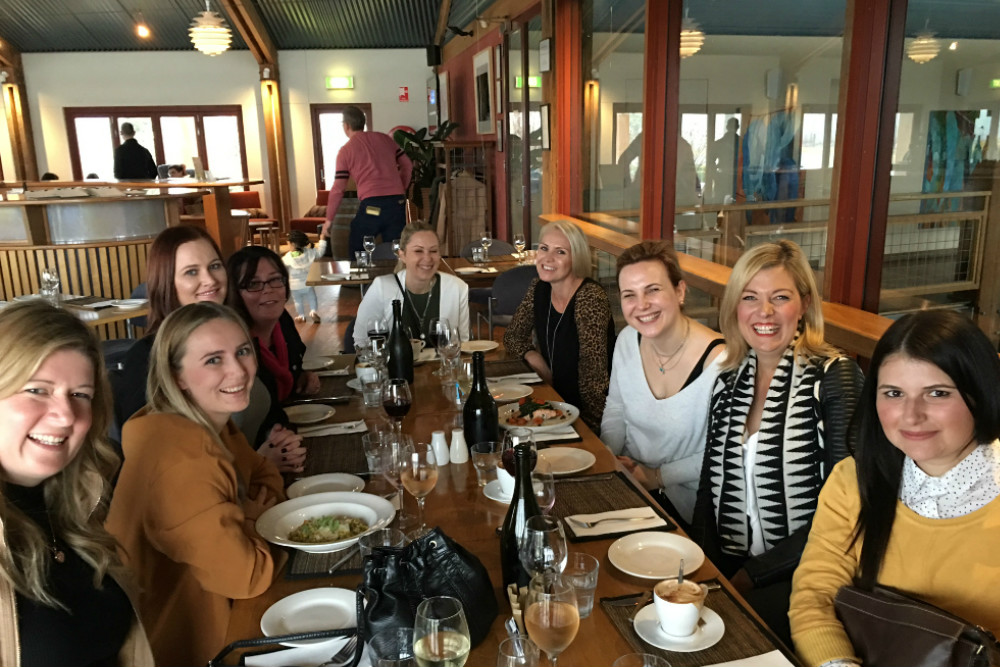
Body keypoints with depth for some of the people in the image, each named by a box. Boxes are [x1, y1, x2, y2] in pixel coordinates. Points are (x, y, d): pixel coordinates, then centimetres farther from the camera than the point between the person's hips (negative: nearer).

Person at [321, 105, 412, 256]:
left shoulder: (346, 150, 4)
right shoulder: (385, 138, 14)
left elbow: (338, 189, 2)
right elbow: (407, 165, 16)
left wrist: (329, 220, 9)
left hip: (371, 205, -3)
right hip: (397, 202, 4)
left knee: (357, 253, 13)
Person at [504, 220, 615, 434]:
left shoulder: (590, 298, -21)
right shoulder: (539, 289, 1)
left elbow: (593, 374, -24)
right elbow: (513, 335, 13)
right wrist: (533, 357, -6)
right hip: (555, 399, 7)